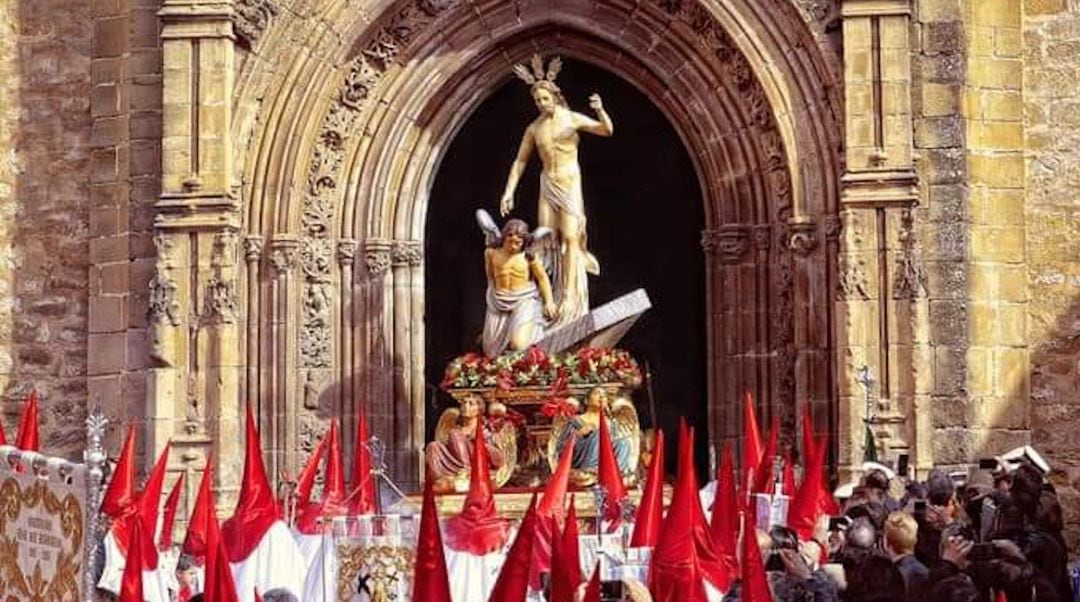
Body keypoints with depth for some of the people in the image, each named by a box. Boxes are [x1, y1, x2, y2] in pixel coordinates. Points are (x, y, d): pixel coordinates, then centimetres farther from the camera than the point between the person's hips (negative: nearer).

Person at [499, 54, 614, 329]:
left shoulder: (571, 118, -1)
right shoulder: (534, 128, 8)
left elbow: (607, 130, -4)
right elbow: (520, 161, 13)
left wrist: (601, 111, -24)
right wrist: (509, 191, 6)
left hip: (569, 183, -4)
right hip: (547, 185, 4)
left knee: (570, 236, -11)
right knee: (547, 239, -1)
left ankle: (570, 299, -12)